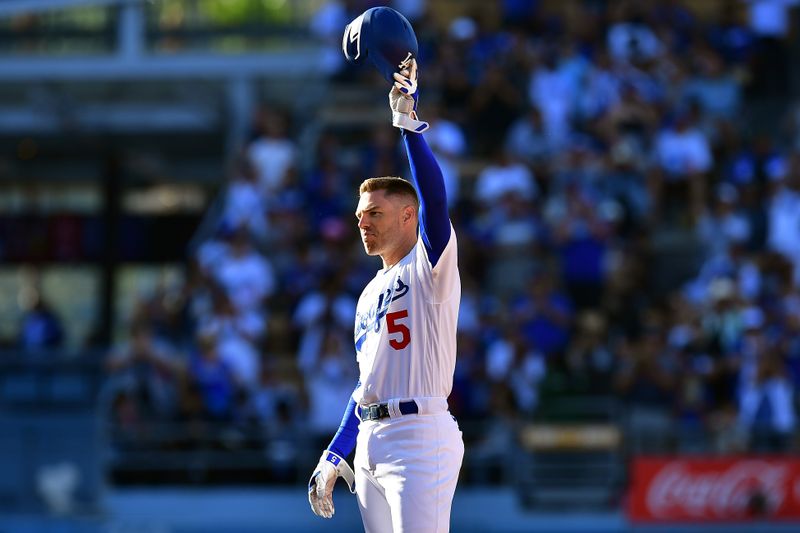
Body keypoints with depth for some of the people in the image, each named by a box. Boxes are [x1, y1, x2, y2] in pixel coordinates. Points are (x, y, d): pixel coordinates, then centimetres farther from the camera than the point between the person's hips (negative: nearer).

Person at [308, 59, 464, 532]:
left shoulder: (431, 265, -2)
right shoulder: (370, 294, 22)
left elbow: (435, 197, -21)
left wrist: (408, 120, -29)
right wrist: (334, 457, 19)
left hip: (420, 436, -9)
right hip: (370, 443, 9)